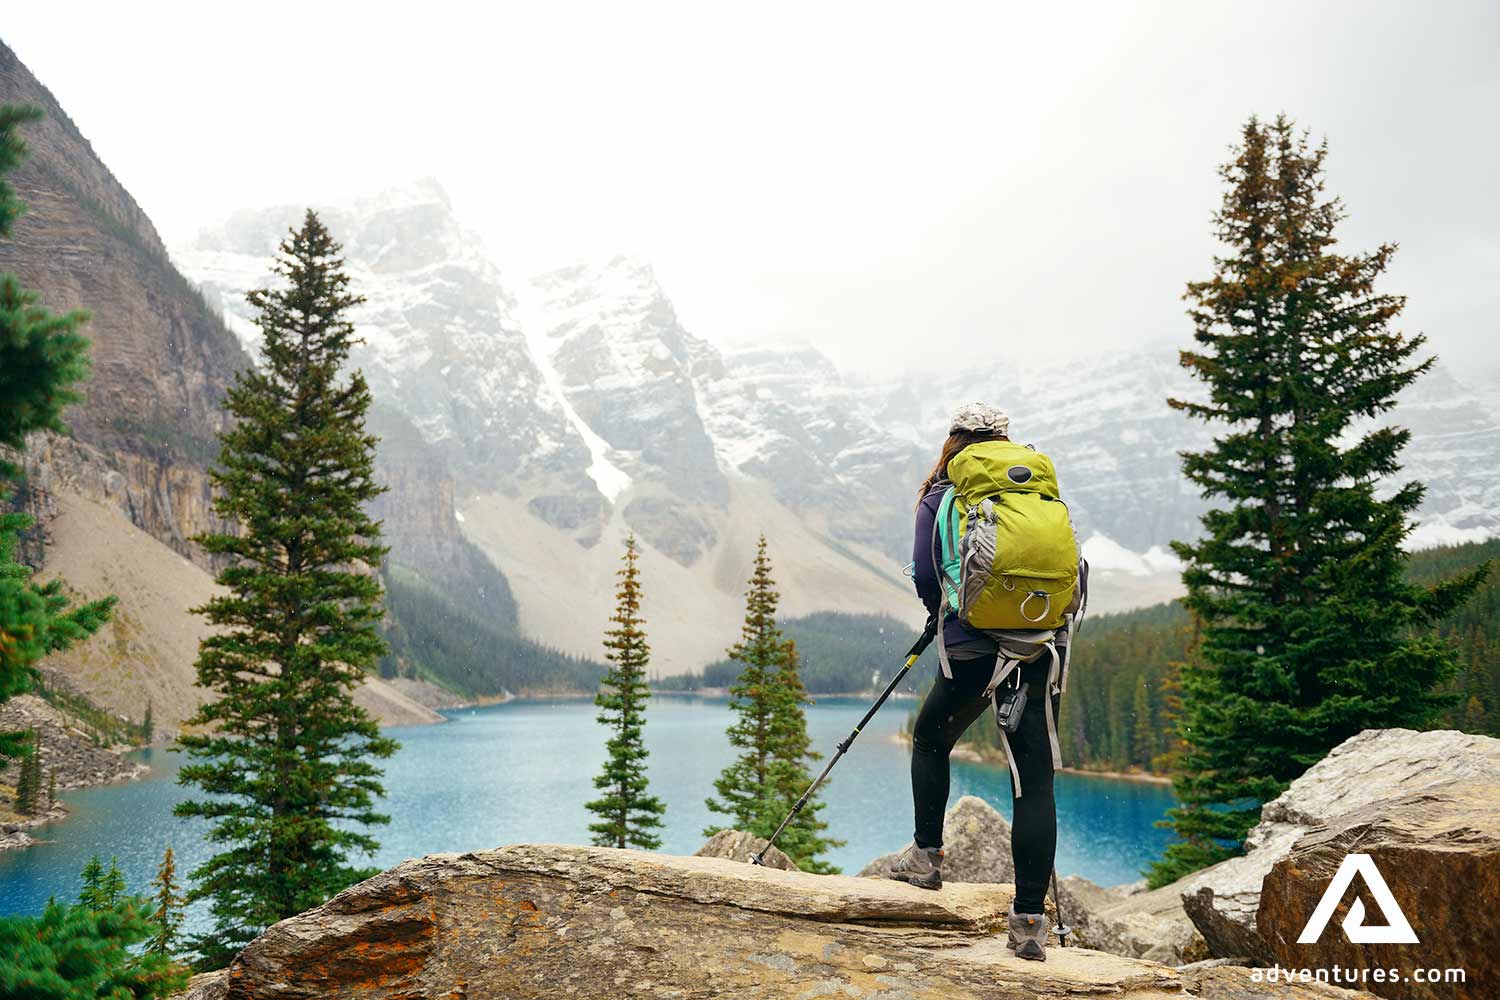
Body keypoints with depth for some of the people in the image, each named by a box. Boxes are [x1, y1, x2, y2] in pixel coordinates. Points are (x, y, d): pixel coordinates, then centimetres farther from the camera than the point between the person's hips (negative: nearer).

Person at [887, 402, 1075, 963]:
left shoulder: (941, 497, 3)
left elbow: (925, 577, 0)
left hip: (973, 650, -2)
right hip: (1040, 650, 2)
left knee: (930, 741, 24)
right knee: (1035, 779, 2)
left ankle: (927, 856, 31)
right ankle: (1030, 920, 1)